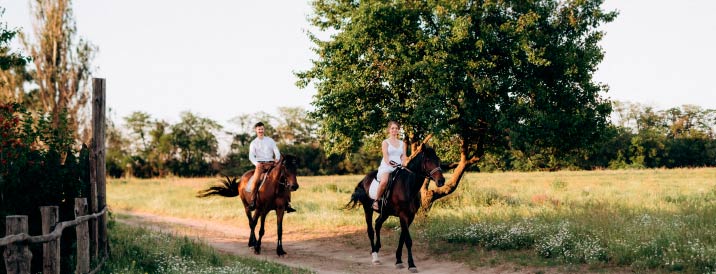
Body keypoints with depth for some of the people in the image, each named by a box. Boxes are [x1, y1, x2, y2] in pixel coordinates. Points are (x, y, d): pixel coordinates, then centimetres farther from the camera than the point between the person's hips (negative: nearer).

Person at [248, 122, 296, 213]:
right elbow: (251, 156, -1)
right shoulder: (253, 143, 10)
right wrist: (256, 164, -21)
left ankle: (287, 204, -12)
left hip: (271, 164, 2)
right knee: (255, 180, -31)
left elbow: (276, 151, 7)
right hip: (260, 164, -2)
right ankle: (252, 202, -25)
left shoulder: (270, 140, 15)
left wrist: (277, 159, -15)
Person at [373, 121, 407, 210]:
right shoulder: (385, 142, 8)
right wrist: (389, 163, -24)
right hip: (386, 167, -4)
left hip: (399, 167, 4)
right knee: (384, 181, -36)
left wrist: (402, 165, -9)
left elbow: (403, 157, 12)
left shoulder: (402, 144, 19)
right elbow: (385, 156, -5)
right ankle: (376, 200, -19)